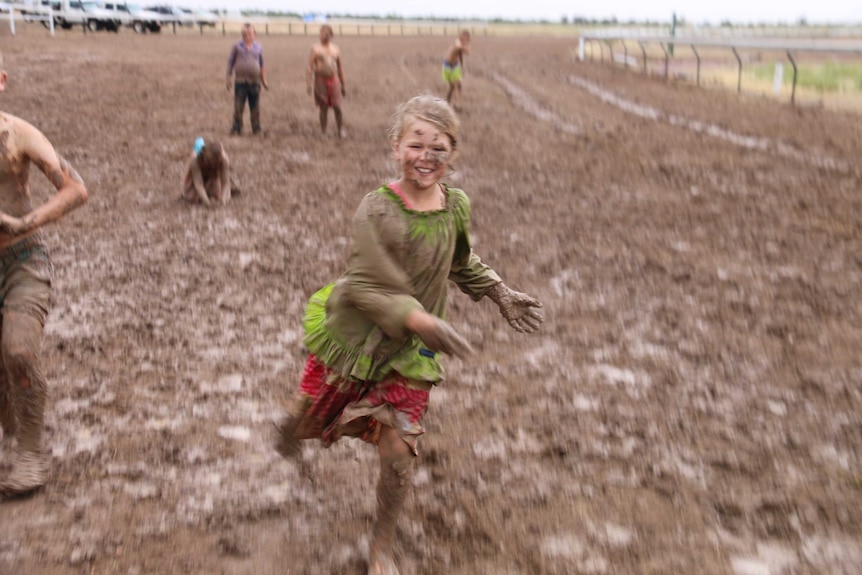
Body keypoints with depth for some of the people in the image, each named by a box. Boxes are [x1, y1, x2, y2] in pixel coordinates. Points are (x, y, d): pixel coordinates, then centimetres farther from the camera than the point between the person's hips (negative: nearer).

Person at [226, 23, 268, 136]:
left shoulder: (258, 47, 10)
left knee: (255, 107, 5)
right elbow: (230, 63, 7)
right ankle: (236, 129, 2)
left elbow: (262, 66, 16)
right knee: (238, 107, -4)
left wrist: (264, 81, 15)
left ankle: (256, 129, 14)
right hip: (240, 82, -2)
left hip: (255, 81, 2)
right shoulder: (237, 46, 4)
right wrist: (228, 79, 2)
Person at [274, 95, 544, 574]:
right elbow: (368, 288, -30)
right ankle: (289, 427, 60)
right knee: (309, 415, 18)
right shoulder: (376, 211, -26)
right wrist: (421, 322, -43)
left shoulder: (456, 207, -8)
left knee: (398, 455, 0)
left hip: (409, 354, 3)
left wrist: (501, 294, 5)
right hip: (353, 340, -3)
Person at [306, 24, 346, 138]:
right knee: (323, 108, 1)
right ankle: (323, 132, 10)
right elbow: (310, 67, -3)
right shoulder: (316, 48, 1)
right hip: (321, 80, -2)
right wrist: (309, 83, -14)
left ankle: (341, 131, 10)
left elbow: (340, 68, 16)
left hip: (334, 80, 2)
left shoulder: (336, 49, 11)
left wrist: (343, 86, 15)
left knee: (337, 107, -3)